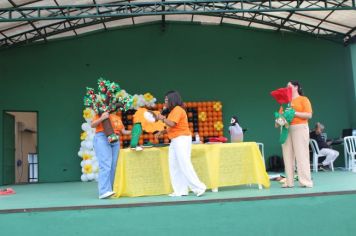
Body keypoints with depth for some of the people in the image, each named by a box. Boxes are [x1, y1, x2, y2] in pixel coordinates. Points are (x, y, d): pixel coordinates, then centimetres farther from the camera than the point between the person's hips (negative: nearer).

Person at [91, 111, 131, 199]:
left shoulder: (117, 118, 22)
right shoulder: (101, 114, 7)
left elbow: (123, 131, 21)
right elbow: (92, 125, -2)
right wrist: (102, 118, -15)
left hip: (115, 141, 6)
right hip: (102, 138, -6)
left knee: (113, 167, -1)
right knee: (105, 165, -17)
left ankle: (109, 190, 3)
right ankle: (104, 191, -22)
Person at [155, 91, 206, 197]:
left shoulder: (178, 109, -11)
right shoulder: (173, 111, 18)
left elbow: (172, 124, -22)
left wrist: (162, 118, -8)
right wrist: (162, 132, 11)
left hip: (182, 139, -10)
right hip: (175, 141, 10)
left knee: (185, 165, -11)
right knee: (174, 166, 6)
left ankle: (199, 188, -5)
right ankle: (180, 191, 9)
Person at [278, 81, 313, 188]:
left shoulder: (303, 99, 5)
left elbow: (309, 115, -5)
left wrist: (294, 113, -12)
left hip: (299, 128, -5)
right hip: (286, 129, 5)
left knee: (301, 155, -8)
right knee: (288, 156, 1)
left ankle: (306, 181, -5)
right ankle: (289, 181, 5)